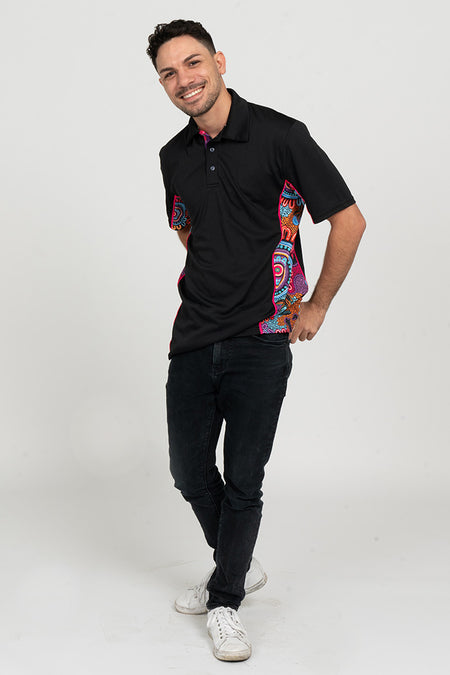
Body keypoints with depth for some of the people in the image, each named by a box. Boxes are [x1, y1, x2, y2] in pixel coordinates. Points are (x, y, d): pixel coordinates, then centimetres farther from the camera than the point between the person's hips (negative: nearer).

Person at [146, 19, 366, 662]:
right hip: (193, 337, 6)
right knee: (189, 470, 11)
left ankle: (225, 599, 22)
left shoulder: (281, 136, -10)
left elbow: (349, 221, -8)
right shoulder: (174, 156, 7)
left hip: (260, 340, -5)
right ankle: (240, 565, 37)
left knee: (243, 480, 2)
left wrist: (317, 306, -3)